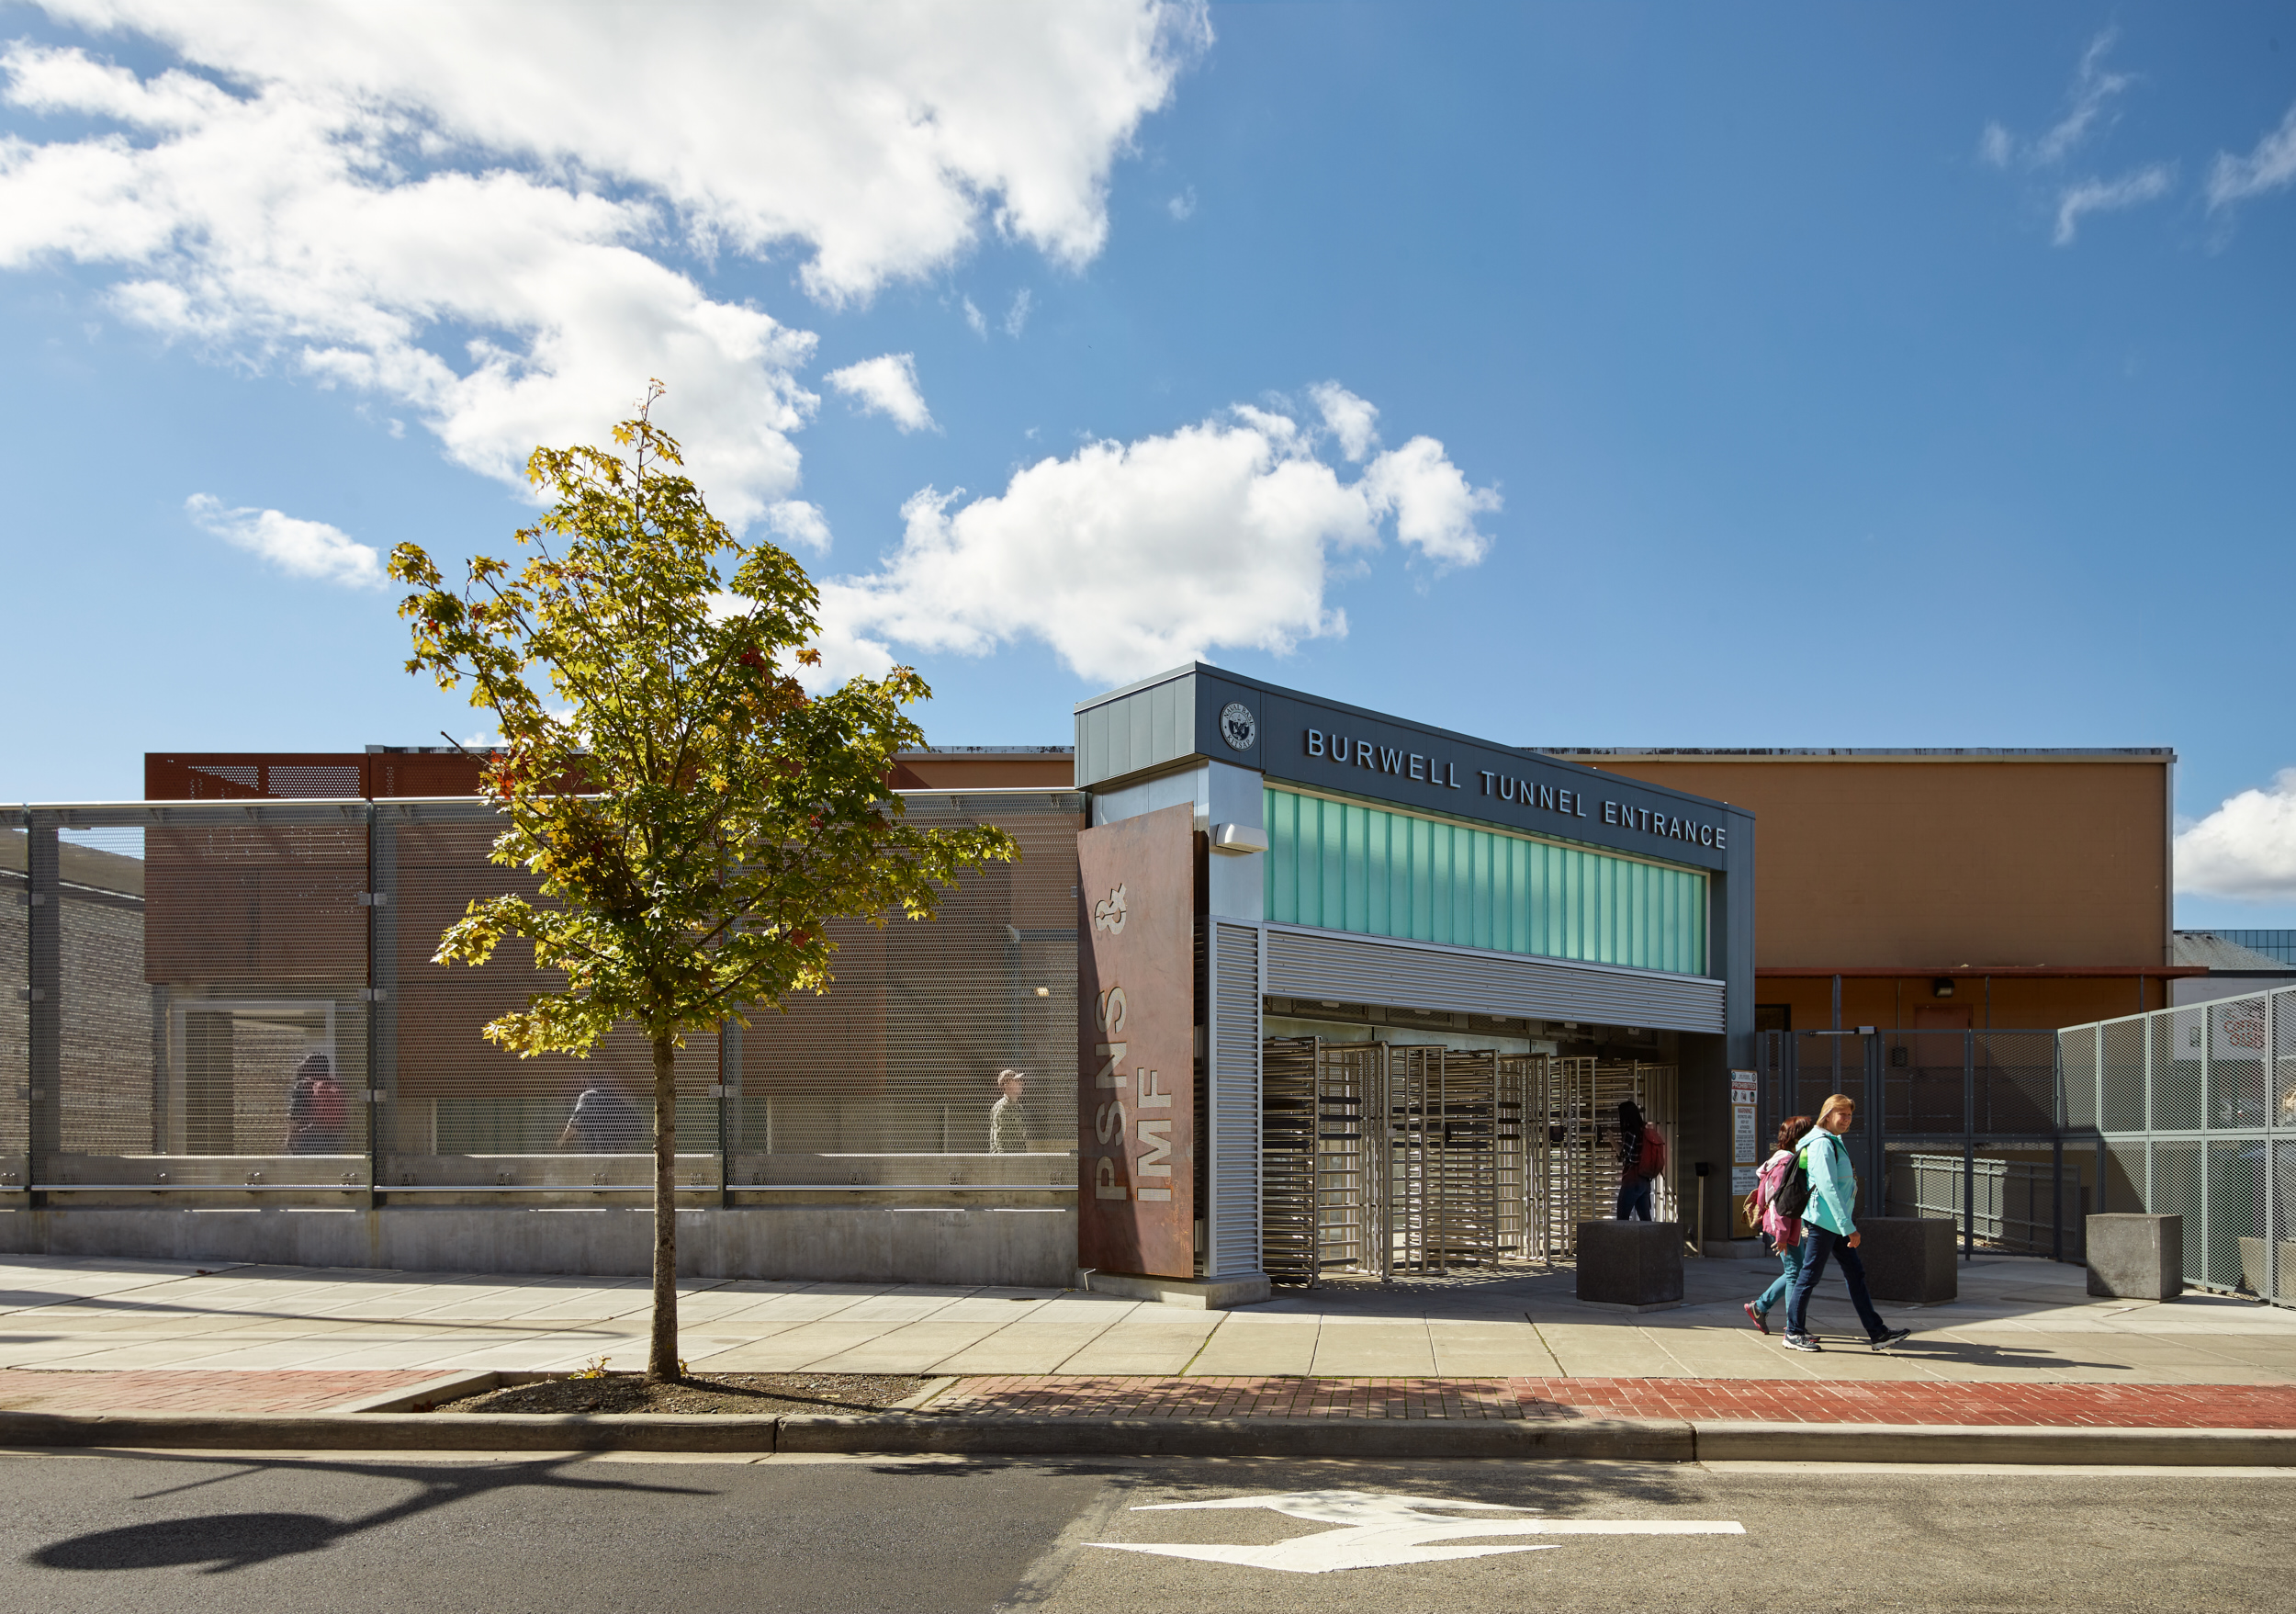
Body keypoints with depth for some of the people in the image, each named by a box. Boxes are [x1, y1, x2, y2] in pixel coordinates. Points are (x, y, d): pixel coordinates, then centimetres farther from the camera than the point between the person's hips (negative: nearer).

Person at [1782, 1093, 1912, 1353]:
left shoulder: (1835, 1142, 17)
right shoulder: (1822, 1144, -15)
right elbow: (1827, 1187, -22)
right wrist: (1849, 1227, -24)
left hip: (1837, 1222, 10)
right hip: (1823, 1220, -10)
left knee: (1855, 1273, 8)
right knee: (1810, 1275, -2)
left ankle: (1877, 1332, 10)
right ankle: (1794, 1333, 6)